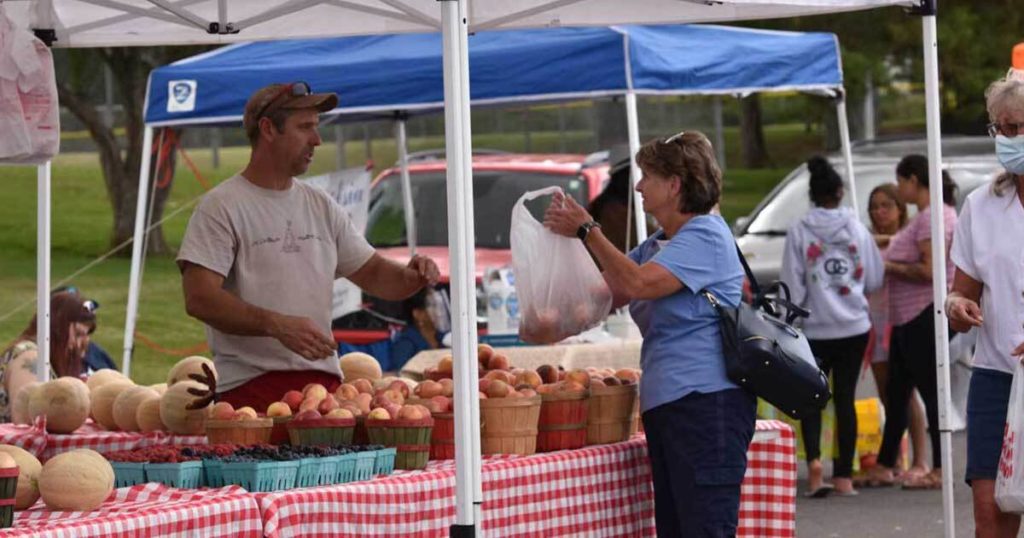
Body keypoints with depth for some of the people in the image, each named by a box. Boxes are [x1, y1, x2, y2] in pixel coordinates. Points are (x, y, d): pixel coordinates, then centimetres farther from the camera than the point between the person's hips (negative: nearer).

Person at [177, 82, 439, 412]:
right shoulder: (221, 207, -2)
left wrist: (410, 277, -1)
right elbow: (199, 299, -12)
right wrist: (277, 325, -24)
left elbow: (372, 273, 23)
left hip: (324, 382, 6)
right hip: (251, 386, -6)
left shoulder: (320, 206, 19)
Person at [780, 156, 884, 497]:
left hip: (815, 329, -2)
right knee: (845, 397, 7)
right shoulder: (857, 229, 0)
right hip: (854, 327, 2)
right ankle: (844, 475, 8)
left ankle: (813, 458, -15)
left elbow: (792, 286, -7)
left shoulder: (799, 232, -7)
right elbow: (875, 280, 6)